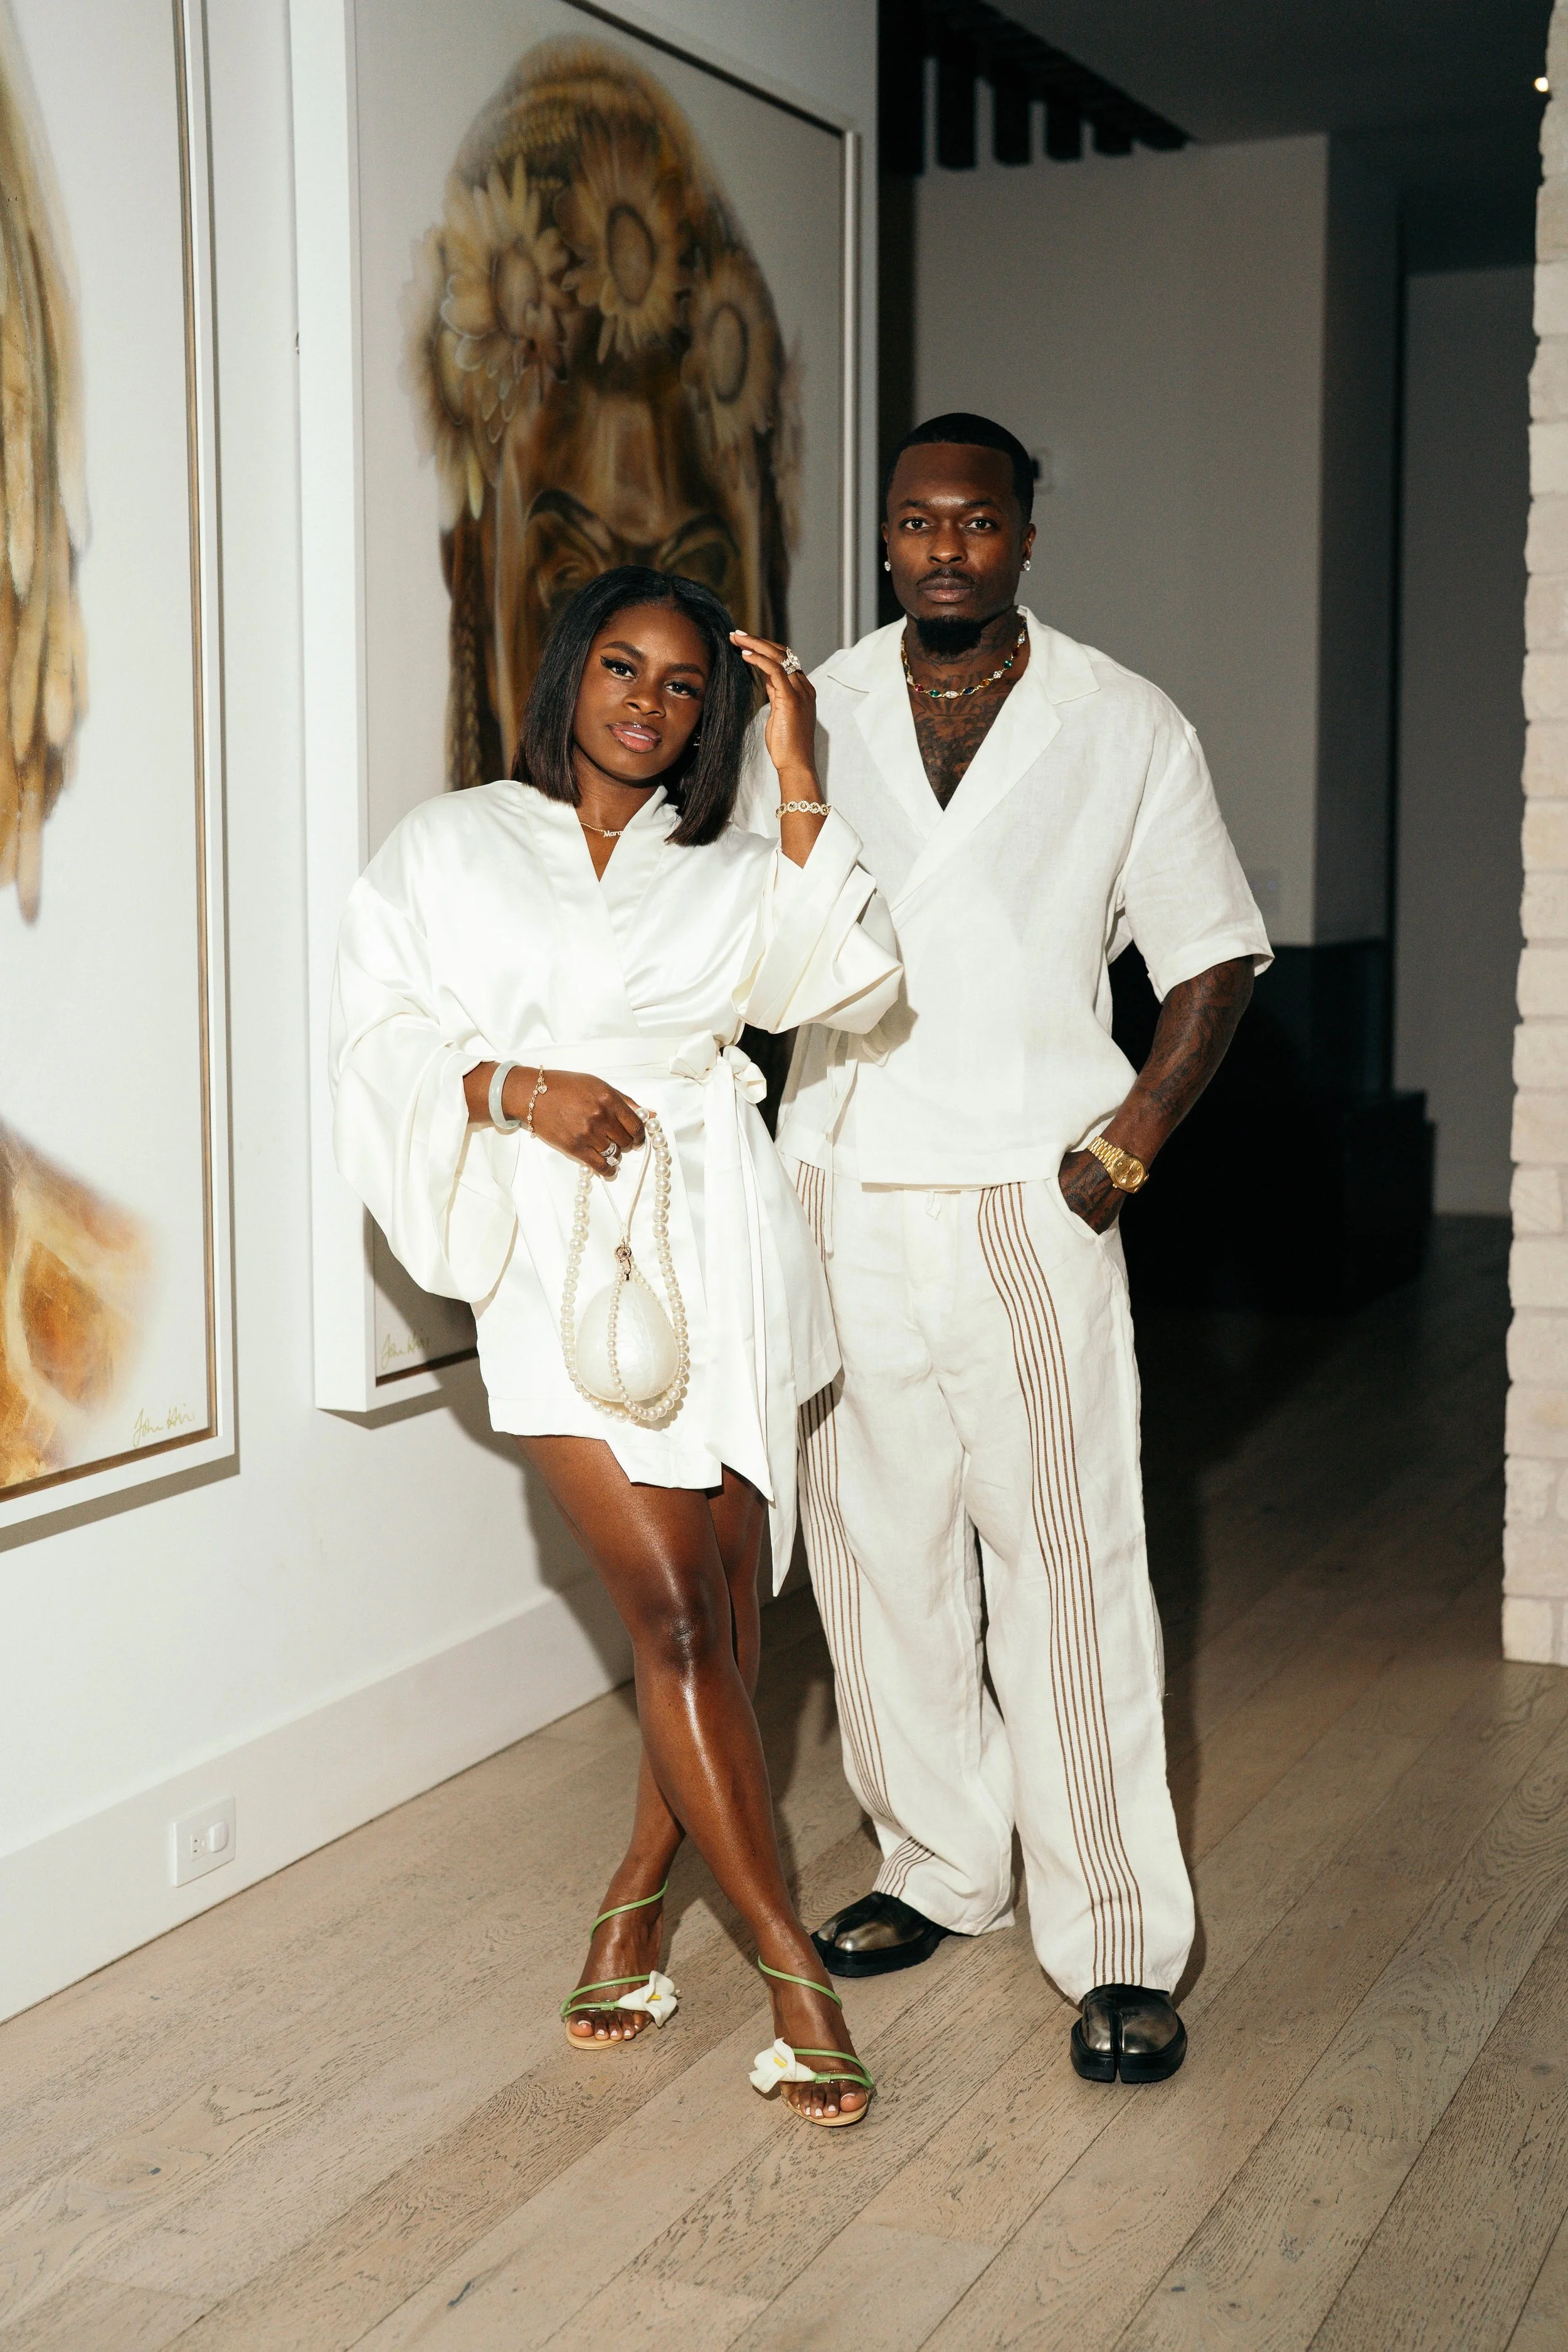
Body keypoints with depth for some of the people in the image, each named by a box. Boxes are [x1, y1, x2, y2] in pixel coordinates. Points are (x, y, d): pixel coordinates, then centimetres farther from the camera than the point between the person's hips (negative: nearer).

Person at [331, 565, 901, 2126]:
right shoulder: (451, 848, 11)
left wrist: (797, 781, -2)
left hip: (716, 1251, 3)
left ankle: (633, 1902, 25)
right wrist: (512, 1084, -13)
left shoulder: (725, 870, 15)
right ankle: (792, 1967, 0)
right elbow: (380, 1041, 5)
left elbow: (850, 986, -2)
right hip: (556, 1265, -3)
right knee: (674, 1610, -8)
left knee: (724, 1613, 4)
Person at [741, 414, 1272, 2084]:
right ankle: (939, 1867, 27)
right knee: (875, 1545, 10)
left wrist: (1129, 1143, -6)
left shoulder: (1127, 731, 2)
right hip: (839, 1195, 3)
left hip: (1025, 1204, -3)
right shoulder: (812, 715, 7)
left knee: (1067, 1565, -5)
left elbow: (1213, 960, 5)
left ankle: (1120, 1947, 3)